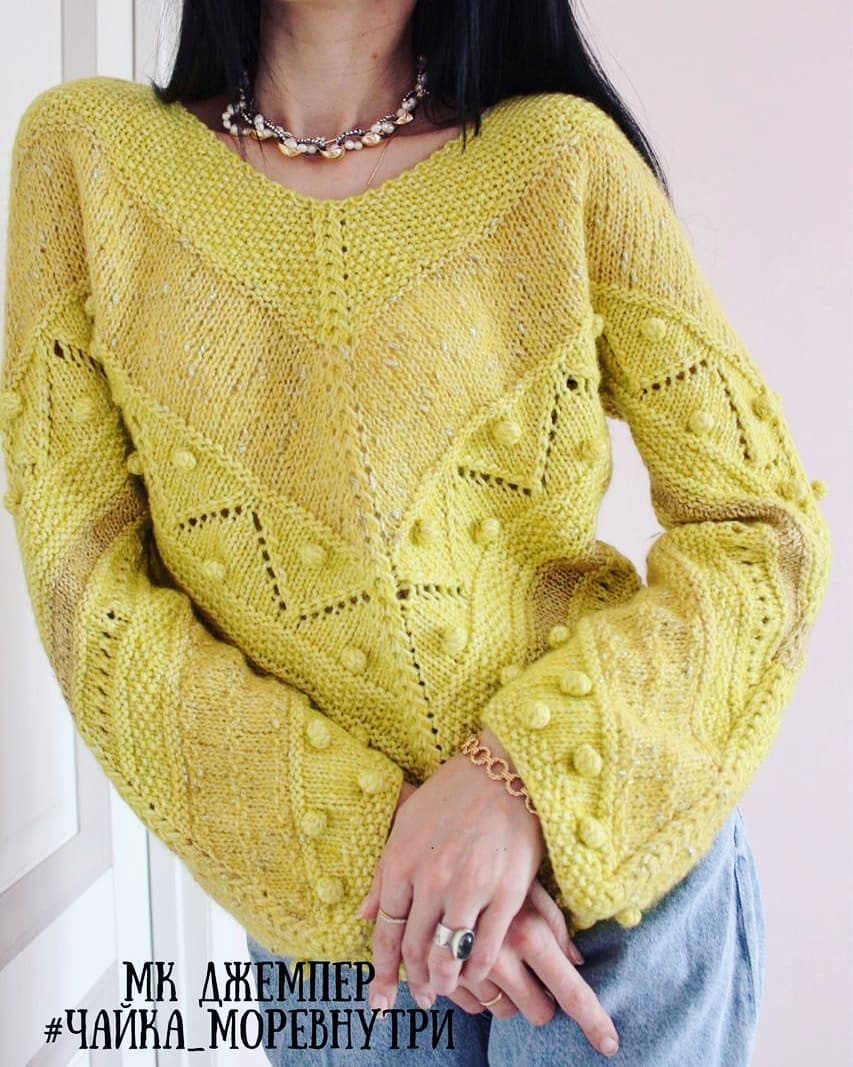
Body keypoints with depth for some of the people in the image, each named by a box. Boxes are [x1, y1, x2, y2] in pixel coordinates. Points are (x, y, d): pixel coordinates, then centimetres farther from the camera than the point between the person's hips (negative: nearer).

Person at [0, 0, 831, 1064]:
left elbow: (767, 523, -7)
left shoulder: (562, 154, -8)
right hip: (325, 907, 1)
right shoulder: (87, 150, -5)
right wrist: (374, 834, -17)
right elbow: (88, 585, -9)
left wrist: (523, 773, -21)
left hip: (614, 867, 0)